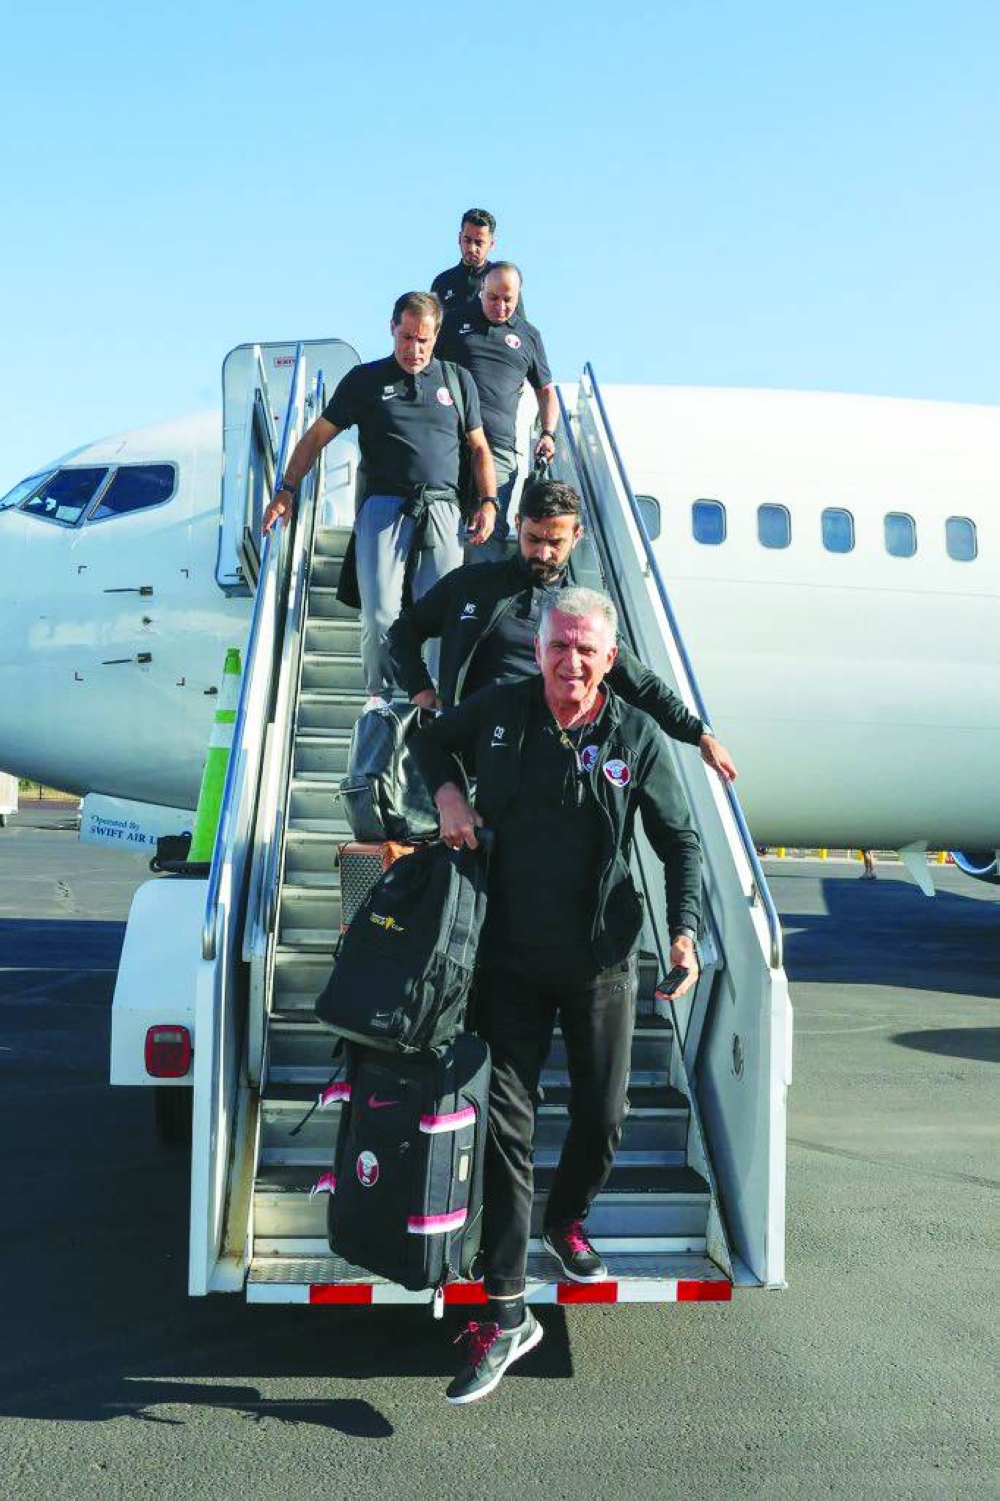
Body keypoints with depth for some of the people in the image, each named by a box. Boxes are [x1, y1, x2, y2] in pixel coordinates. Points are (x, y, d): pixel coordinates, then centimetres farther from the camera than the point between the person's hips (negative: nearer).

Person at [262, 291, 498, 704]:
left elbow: (480, 447, 22)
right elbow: (316, 437, 16)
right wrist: (286, 490, 8)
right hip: (384, 506, -1)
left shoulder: (458, 380, 19)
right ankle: (379, 694, 3)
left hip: (443, 511, 1)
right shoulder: (365, 379, 14)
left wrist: (488, 503, 7)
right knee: (380, 613, -12)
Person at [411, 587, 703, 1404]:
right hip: (511, 960, 0)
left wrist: (685, 928, -12)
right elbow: (433, 739, 15)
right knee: (505, 1122, 0)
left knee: (602, 1117, 12)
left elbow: (681, 841, 1)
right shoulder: (501, 709, -5)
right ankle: (506, 1311, 9)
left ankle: (567, 1221, 44)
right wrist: (447, 793, -5)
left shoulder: (638, 737, -6)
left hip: (600, 962, 1)